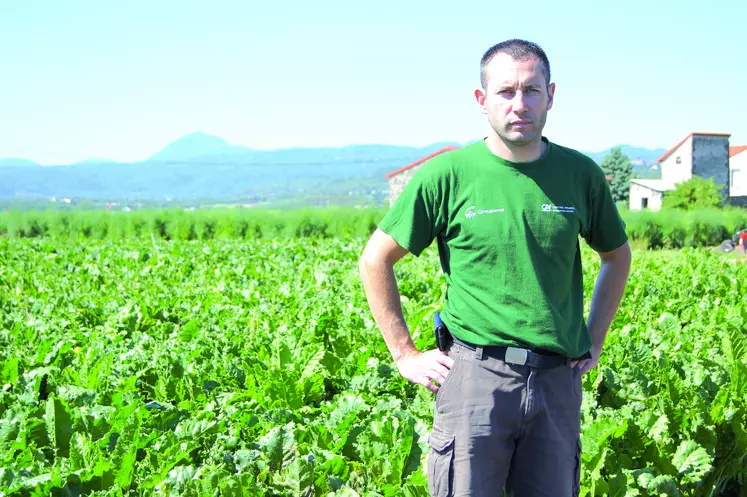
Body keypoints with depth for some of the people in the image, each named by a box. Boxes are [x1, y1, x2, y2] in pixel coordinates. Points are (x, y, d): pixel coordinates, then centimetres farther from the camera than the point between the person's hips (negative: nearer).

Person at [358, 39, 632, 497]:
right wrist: (405, 354, 2)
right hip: (475, 373, -3)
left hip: (557, 378, 3)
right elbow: (375, 259, 3)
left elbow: (618, 256, 22)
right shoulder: (447, 175, -4)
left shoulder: (580, 174, 4)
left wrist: (595, 341, 14)